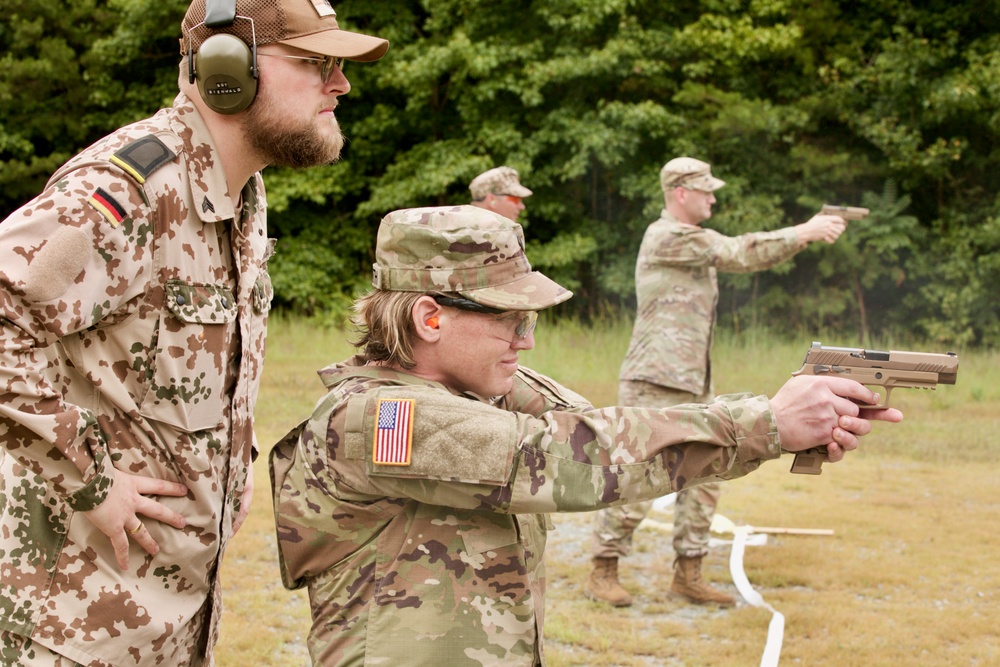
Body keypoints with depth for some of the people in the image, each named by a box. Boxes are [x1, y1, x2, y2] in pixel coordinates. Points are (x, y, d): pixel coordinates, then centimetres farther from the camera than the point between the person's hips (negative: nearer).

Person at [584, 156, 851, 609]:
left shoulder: (696, 240, 18)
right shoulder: (668, 237, -13)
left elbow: (743, 255, 13)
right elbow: (740, 254, -17)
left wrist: (808, 232, -1)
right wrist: (806, 232, -12)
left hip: (693, 385, 10)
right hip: (654, 384, -10)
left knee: (703, 479, 10)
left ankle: (688, 575, 18)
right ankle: (603, 574, 6)